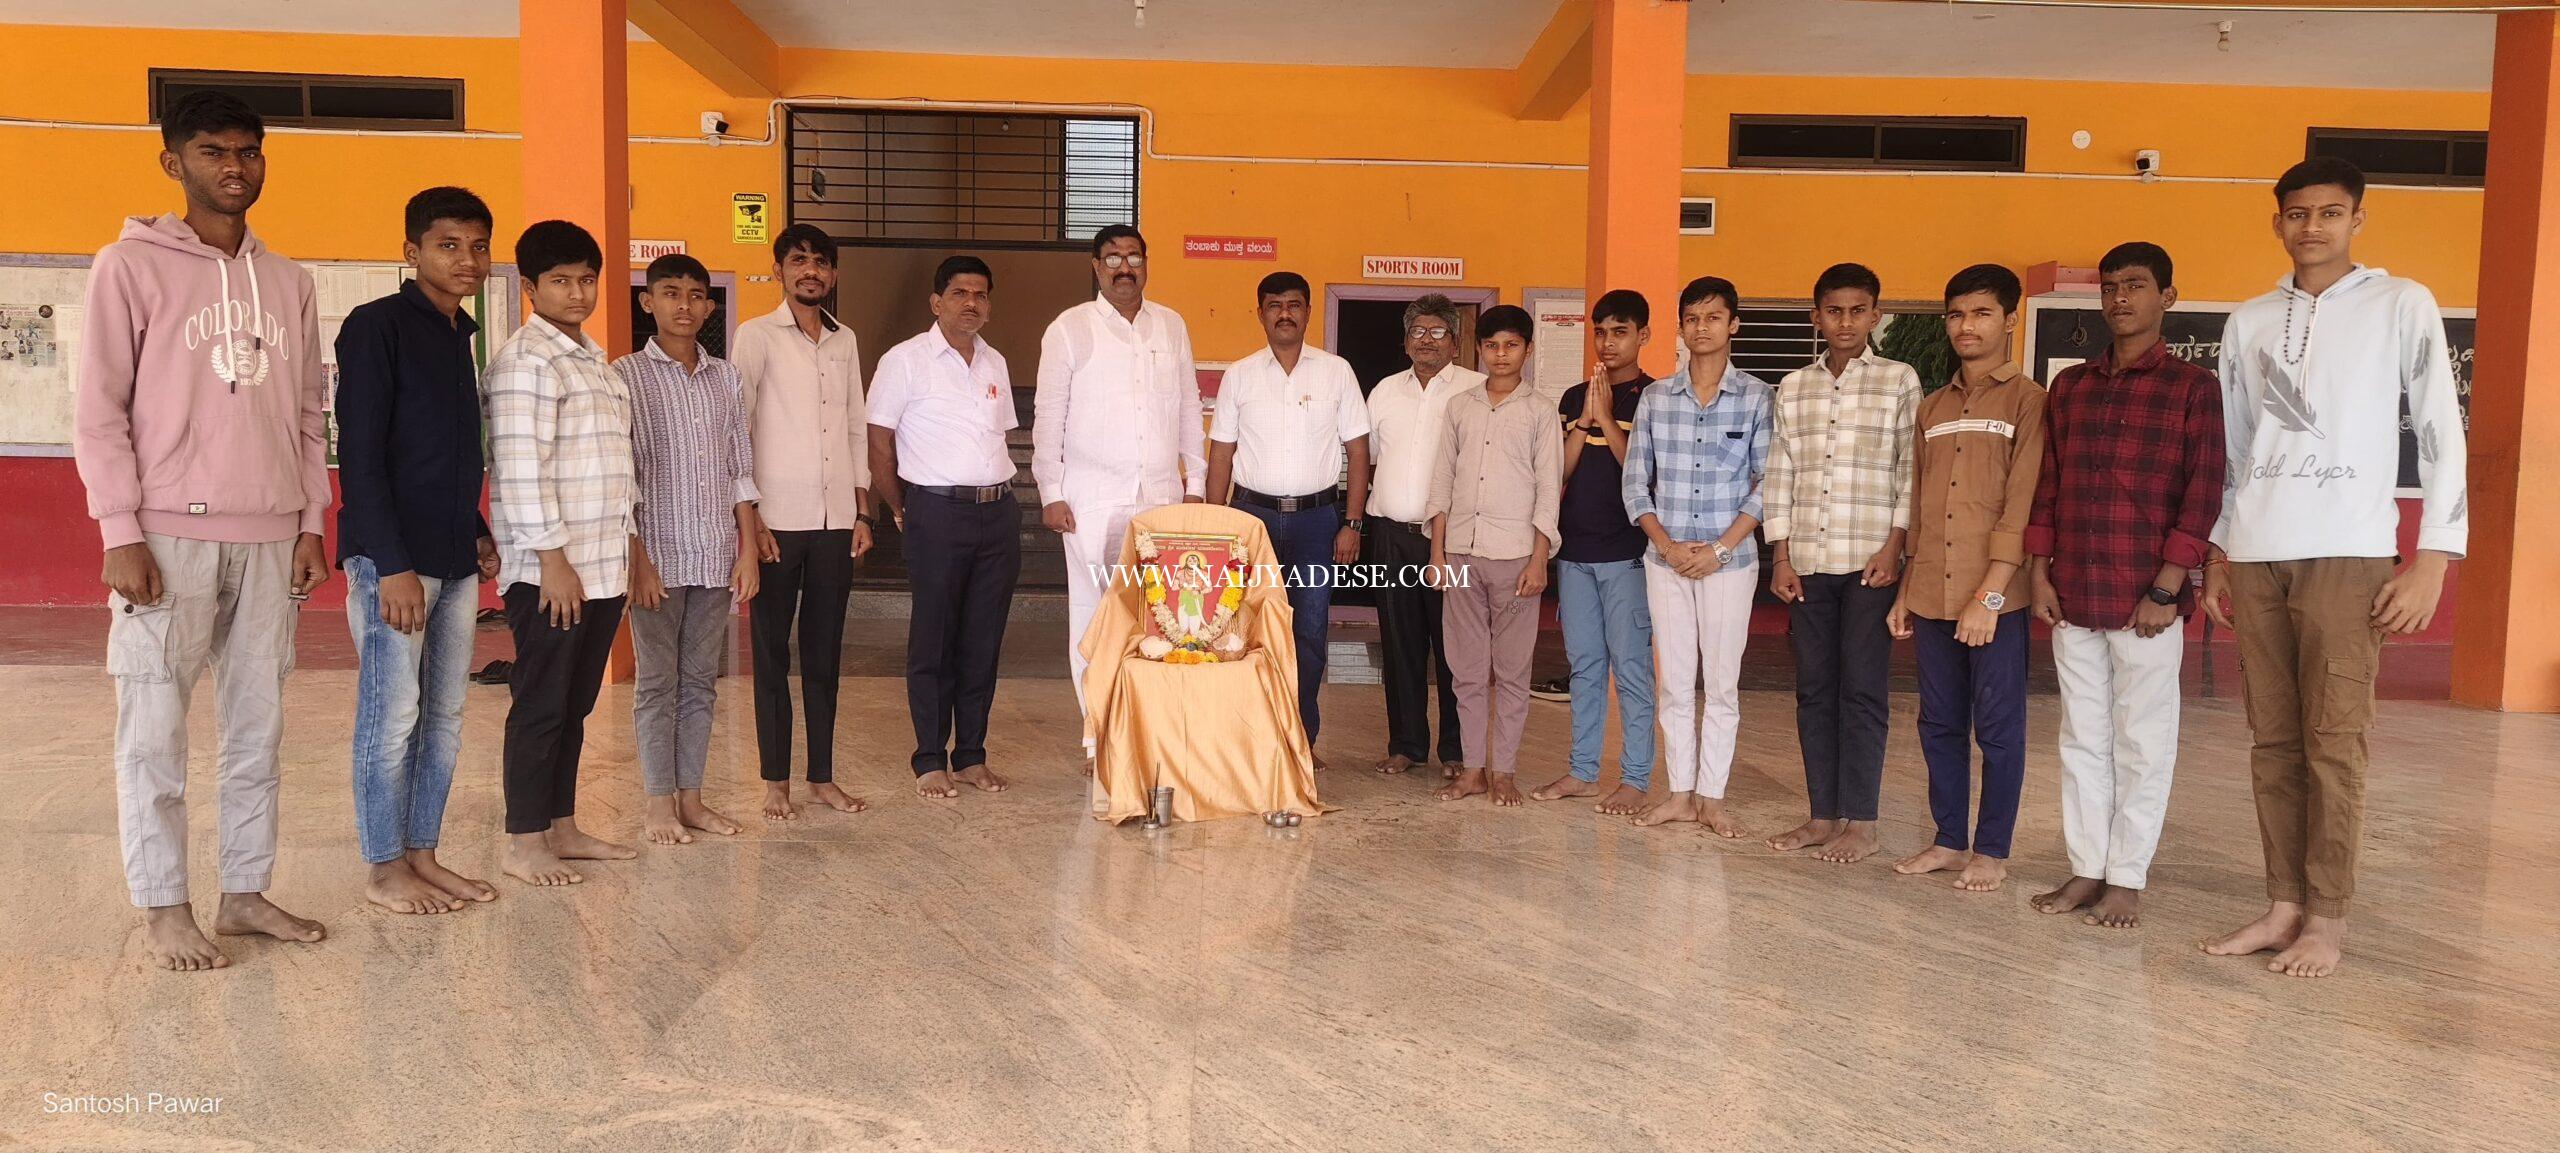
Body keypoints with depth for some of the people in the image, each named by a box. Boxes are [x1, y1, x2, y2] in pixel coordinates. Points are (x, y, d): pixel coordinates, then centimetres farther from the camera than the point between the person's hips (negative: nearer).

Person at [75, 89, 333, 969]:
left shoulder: (287, 282, 13)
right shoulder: (132, 266, 0)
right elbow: (99, 411, -4)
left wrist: (311, 523, 9)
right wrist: (121, 534, -10)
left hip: (269, 541, 4)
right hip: (169, 538, -4)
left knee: (258, 729, 7)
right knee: (155, 732, 0)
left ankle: (246, 893, 17)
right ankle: (163, 910, 10)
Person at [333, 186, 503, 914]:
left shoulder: (459, 335, 15)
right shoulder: (377, 326, -8)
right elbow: (359, 455, -13)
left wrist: (478, 533, 11)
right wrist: (392, 564, -18)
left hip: (456, 557, 8)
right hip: (392, 557, -8)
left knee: (446, 714, 10)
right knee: (393, 715, -2)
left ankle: (421, 853, 20)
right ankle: (384, 868, 10)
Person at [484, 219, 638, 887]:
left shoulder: (594, 361, 18)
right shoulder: (525, 361, -11)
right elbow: (521, 468, -18)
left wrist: (626, 550, 19)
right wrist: (552, 557, -20)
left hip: (602, 567, 8)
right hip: (549, 571, -8)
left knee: (575, 705, 13)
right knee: (540, 705, -1)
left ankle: (561, 827, 22)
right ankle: (522, 844, 8)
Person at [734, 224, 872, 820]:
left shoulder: (845, 341, 13)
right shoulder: (757, 335, -2)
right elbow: (735, 428, -6)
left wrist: (863, 512, 11)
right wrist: (748, 517, -11)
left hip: (836, 520, 4)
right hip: (778, 520, -4)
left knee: (825, 652, 9)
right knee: (772, 652, 3)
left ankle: (823, 776, 17)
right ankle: (776, 781, 12)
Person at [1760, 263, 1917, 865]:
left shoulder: (1900, 381, 2)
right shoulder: (1793, 387, 12)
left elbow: (1911, 472, -1)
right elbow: (1778, 476, 10)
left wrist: (1894, 548, -9)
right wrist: (1781, 556, 4)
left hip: (1870, 562, -4)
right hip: (1807, 563, 4)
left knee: (1861, 691, -2)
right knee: (1813, 690, 7)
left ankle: (1860, 823, 5)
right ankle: (1822, 816, 15)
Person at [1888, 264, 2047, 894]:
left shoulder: (2028, 401, -3)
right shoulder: (1932, 408, 17)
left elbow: (2022, 504, -10)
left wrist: (1990, 594, -16)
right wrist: (1906, 590, 15)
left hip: (1996, 597, -6)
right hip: (1933, 597, 6)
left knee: (1998, 727, 3)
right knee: (1940, 724, 11)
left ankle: (1992, 851, 13)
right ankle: (1949, 840, 22)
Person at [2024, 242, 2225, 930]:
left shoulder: (2192, 388, -1)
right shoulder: (2070, 386, 12)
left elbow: (2203, 493, -7)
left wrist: (2167, 587, -12)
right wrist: (2038, 573, 5)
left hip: (2147, 600, -4)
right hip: (2071, 596, 4)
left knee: (2141, 744, 4)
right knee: (2082, 740, 10)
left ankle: (2126, 879, 12)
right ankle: (2086, 869, 18)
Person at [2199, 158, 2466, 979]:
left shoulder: (2401, 306, 3)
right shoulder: (2249, 322, 14)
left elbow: (2442, 434, 0)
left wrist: (2432, 561, -7)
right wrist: (2218, 553, 15)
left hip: (2347, 555, -4)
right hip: (2256, 557, 4)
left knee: (2334, 743, -5)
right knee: (2273, 741, 5)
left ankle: (2328, 918, 4)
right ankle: (2285, 904, 12)